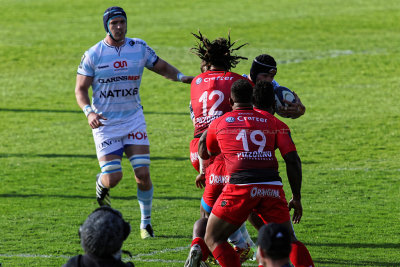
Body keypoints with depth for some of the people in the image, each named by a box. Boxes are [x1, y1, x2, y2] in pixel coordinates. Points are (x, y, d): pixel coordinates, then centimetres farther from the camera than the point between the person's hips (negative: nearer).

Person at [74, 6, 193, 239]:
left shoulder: (139, 48, 1)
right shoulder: (94, 54, -5)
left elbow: (163, 68, 14)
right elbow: (81, 89, -1)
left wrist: (181, 77, -7)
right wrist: (89, 111, -20)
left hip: (133, 119, 2)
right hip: (105, 123, -2)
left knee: (143, 174, -8)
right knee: (113, 178, -10)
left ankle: (146, 222, 10)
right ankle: (101, 183, 29)